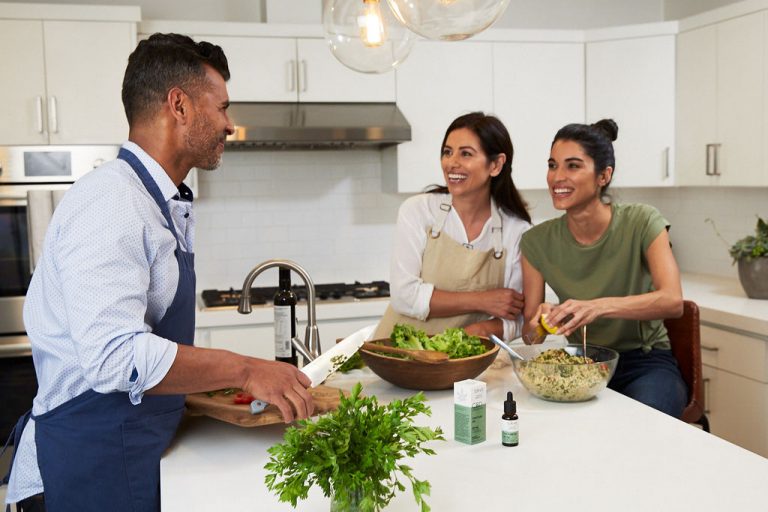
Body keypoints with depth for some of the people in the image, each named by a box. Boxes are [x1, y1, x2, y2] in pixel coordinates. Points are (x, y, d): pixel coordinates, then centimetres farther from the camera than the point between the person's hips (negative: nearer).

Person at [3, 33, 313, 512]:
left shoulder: (170, 206, 10)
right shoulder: (110, 203, -20)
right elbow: (117, 355, -29)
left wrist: (227, 382, 8)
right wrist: (242, 369, -22)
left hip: (139, 450, 9)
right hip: (94, 467, -9)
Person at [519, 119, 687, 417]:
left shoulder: (642, 222, -11)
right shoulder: (537, 241, -4)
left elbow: (673, 301, -24)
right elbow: (530, 332, -2)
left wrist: (600, 306, -40)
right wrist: (540, 322, -27)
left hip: (644, 362, -2)